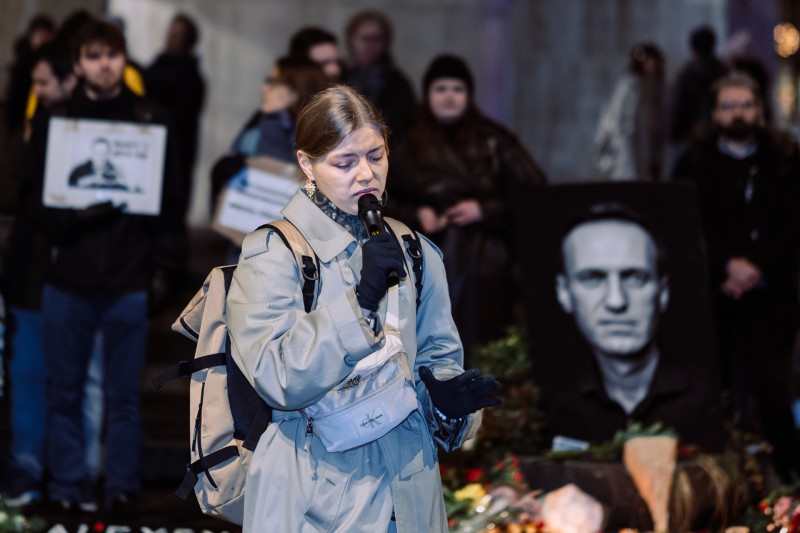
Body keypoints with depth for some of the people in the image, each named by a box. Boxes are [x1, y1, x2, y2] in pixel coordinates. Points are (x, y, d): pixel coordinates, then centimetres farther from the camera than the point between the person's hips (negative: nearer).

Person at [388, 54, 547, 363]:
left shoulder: (493, 141, 5)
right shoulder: (409, 147, 9)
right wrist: (415, 214, -4)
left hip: (484, 269, -1)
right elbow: (384, 203, 14)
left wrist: (484, 210, -7)